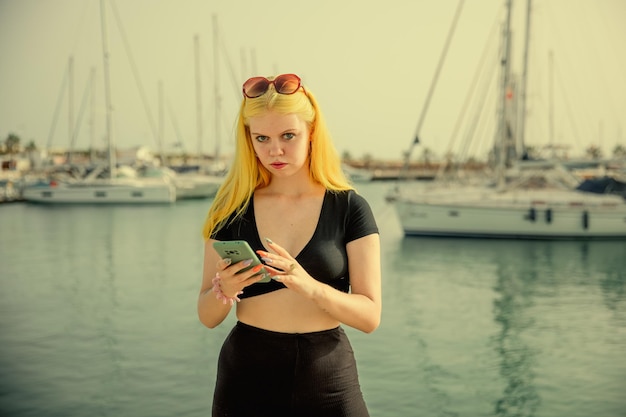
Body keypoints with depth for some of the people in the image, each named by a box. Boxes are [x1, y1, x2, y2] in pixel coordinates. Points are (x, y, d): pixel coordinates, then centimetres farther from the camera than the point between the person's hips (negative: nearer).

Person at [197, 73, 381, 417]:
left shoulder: (349, 208, -6)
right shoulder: (232, 210, -2)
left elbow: (370, 316, -10)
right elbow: (207, 317, 1)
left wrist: (311, 287, -26)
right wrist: (224, 291, -20)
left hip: (328, 381, -1)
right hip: (247, 378, 1)